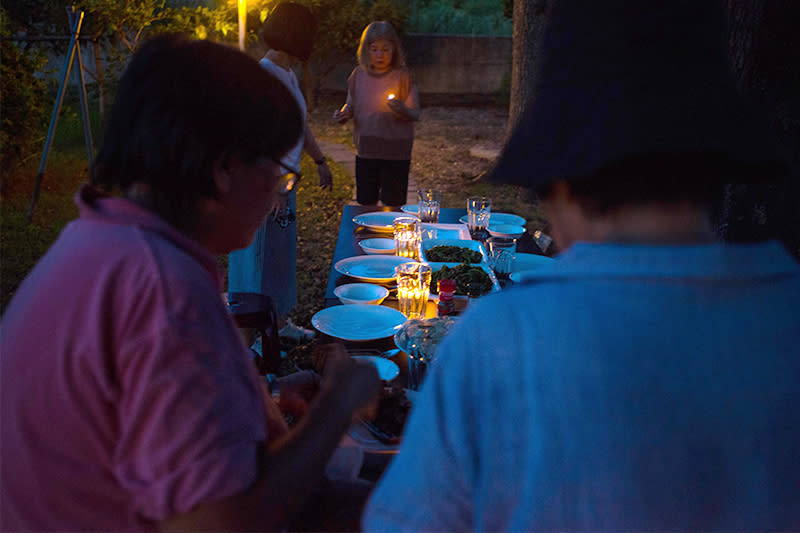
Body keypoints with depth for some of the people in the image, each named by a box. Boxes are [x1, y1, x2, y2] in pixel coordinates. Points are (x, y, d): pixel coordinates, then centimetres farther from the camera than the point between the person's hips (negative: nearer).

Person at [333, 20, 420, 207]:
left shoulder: (402, 76, -5)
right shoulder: (359, 74, 4)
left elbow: (416, 114, -7)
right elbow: (351, 105, 15)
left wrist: (403, 110, -28)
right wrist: (343, 114, -7)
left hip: (396, 153, -3)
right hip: (365, 151, 3)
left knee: (392, 207, 2)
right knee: (365, 206, 11)